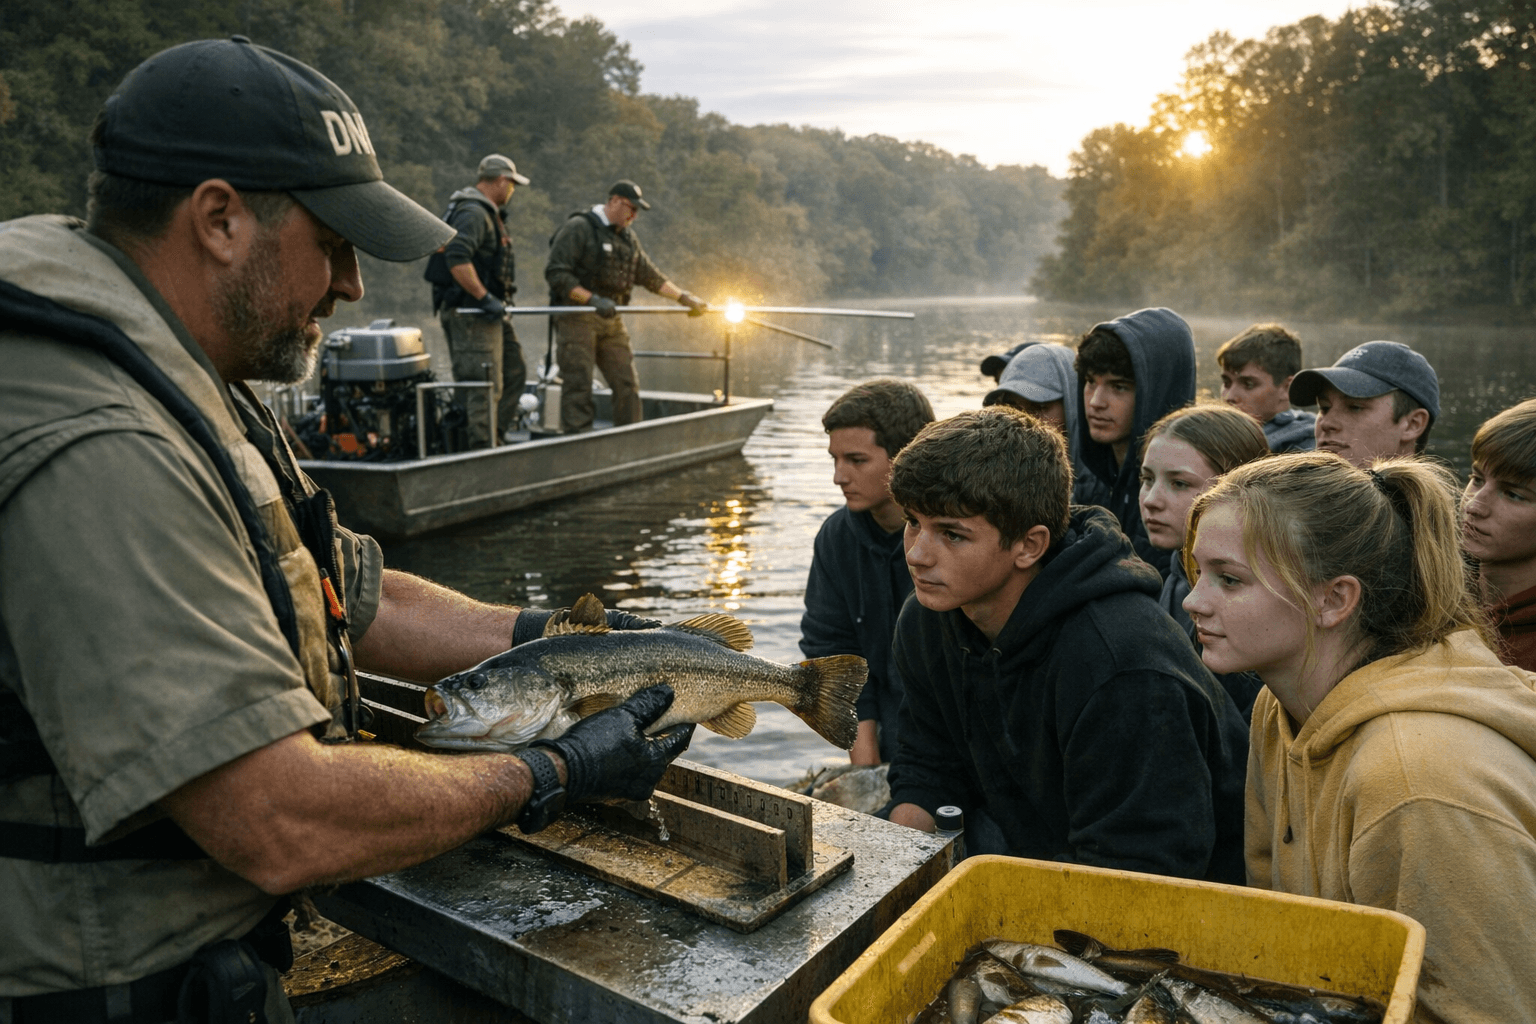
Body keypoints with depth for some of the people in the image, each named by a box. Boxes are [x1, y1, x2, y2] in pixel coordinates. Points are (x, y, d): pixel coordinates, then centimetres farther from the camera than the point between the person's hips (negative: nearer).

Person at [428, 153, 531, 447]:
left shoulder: (487, 213, 19)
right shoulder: (473, 212, -15)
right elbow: (456, 259, -28)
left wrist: (499, 299, 20)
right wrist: (485, 299, -25)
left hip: (487, 312, 11)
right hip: (469, 312, -11)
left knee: (514, 371, 16)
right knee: (485, 385, -9)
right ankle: (481, 447, -4)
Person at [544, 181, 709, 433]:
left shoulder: (628, 238, 17)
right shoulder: (578, 228, -7)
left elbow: (650, 275, 21)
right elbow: (556, 273, -14)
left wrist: (684, 297, 12)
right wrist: (593, 299, -22)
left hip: (611, 320, 7)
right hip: (576, 317, -7)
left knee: (627, 384, 4)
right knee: (578, 386, -8)